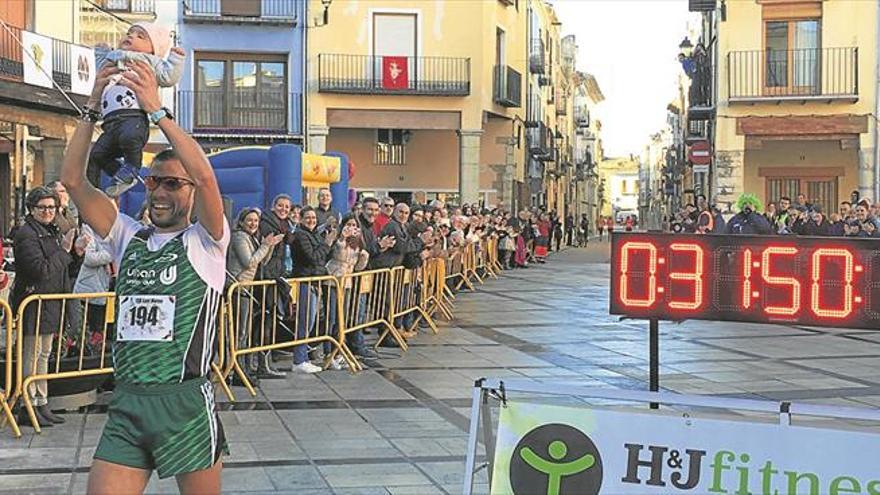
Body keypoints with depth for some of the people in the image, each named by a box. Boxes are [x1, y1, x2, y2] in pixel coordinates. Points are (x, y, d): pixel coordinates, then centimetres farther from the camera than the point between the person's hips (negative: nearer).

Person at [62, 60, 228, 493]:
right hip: (126, 404, 4)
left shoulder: (205, 243, -1)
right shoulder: (128, 239, 12)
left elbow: (205, 177, -20)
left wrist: (156, 110, -17)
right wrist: (93, 109, -3)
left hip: (187, 403, -4)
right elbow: (72, 180, 4)